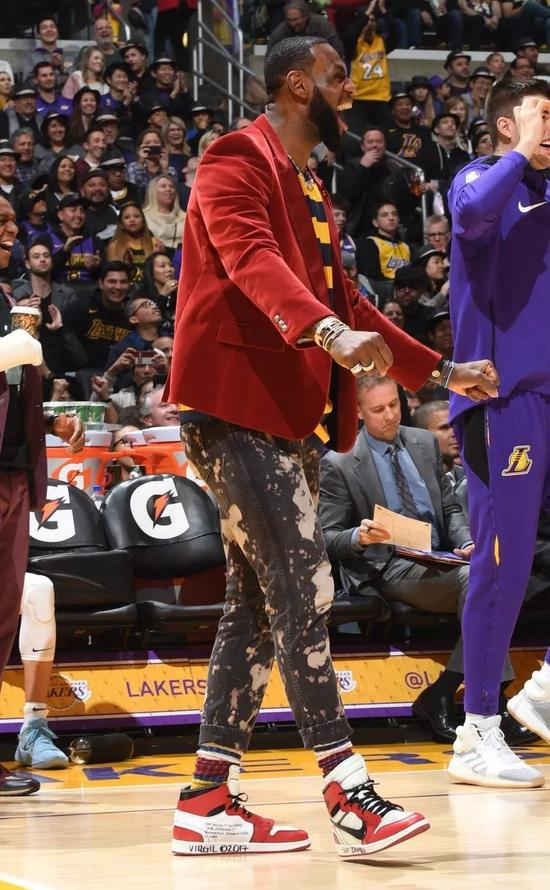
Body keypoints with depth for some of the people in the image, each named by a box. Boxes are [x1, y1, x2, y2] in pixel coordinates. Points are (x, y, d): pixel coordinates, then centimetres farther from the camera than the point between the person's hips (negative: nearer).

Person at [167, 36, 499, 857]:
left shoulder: (310, 190, 22)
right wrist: (330, 331, -41)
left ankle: (209, 801, 11)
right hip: (237, 405, -10)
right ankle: (348, 793, -13)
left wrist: (440, 371, 27)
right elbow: (251, 259, -25)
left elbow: (342, 298, 28)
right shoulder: (238, 160, -7)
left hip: (291, 414, 10)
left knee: (258, 605, 8)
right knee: (302, 591, -13)